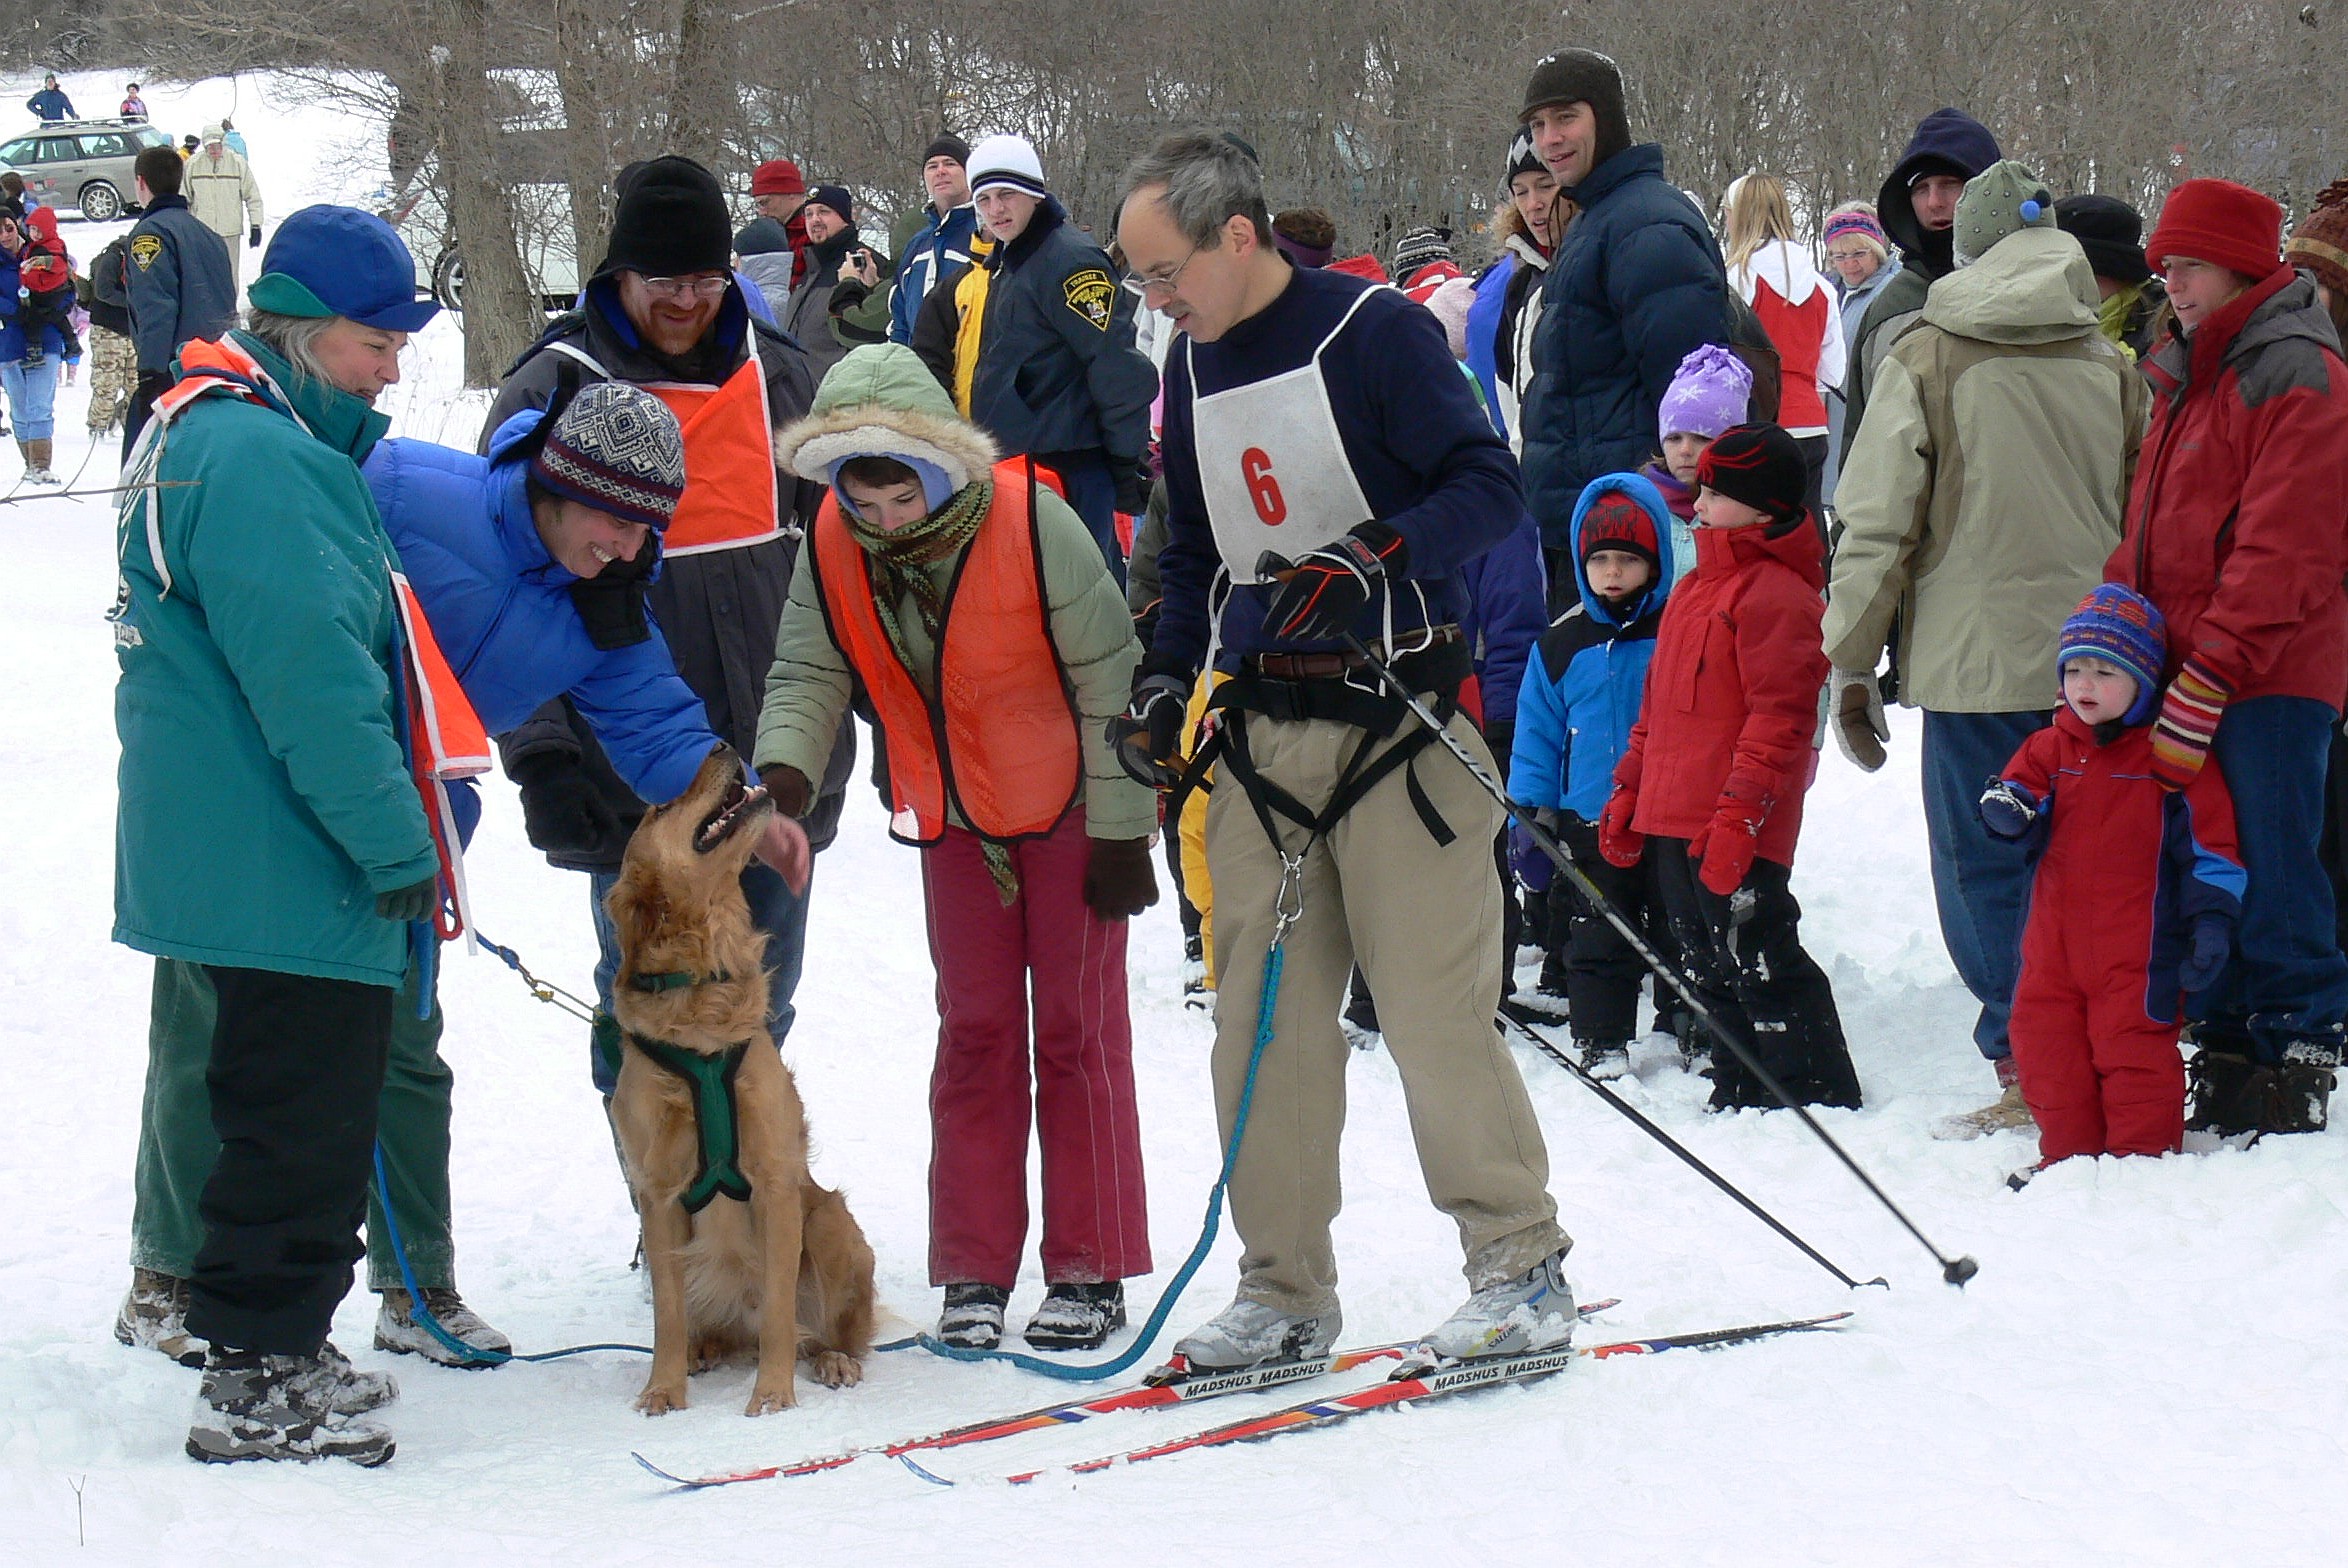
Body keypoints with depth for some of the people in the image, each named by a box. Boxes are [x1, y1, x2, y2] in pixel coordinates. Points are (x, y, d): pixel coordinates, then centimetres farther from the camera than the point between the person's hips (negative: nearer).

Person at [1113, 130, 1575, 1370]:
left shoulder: (1375, 332, -9)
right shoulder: (1193, 367, 13)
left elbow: (1489, 488, -14)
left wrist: (1367, 564, -28)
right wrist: (1164, 679, 9)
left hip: (1396, 721, -6)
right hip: (1258, 728, 7)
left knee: (1435, 1011, -7)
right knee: (1263, 1017, 4)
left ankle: (1522, 1270, 5)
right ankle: (1283, 1290, 13)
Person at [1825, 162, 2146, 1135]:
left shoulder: (1926, 358, -4)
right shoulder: (2113, 366, 7)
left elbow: (1875, 524, -5)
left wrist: (1853, 665, 1)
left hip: (1975, 660, -4)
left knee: (1985, 871, 3)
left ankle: (2025, 1073, 0)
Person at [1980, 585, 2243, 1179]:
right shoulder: (2051, 748, 10)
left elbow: (2208, 846, -3)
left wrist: (2210, 922, -8)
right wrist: (2008, 807, -15)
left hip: (2136, 946, -5)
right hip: (2055, 941, 5)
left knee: (2133, 1041, -4)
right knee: (2044, 1041, 7)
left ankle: (2142, 1152, 9)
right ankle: (2068, 1151, 19)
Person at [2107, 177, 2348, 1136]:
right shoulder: (2183, 378, 18)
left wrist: (2202, 685, -21)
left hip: (2269, 682, -8)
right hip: (2185, 674, 8)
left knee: (2271, 872, -5)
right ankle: (2225, 1054, 17)